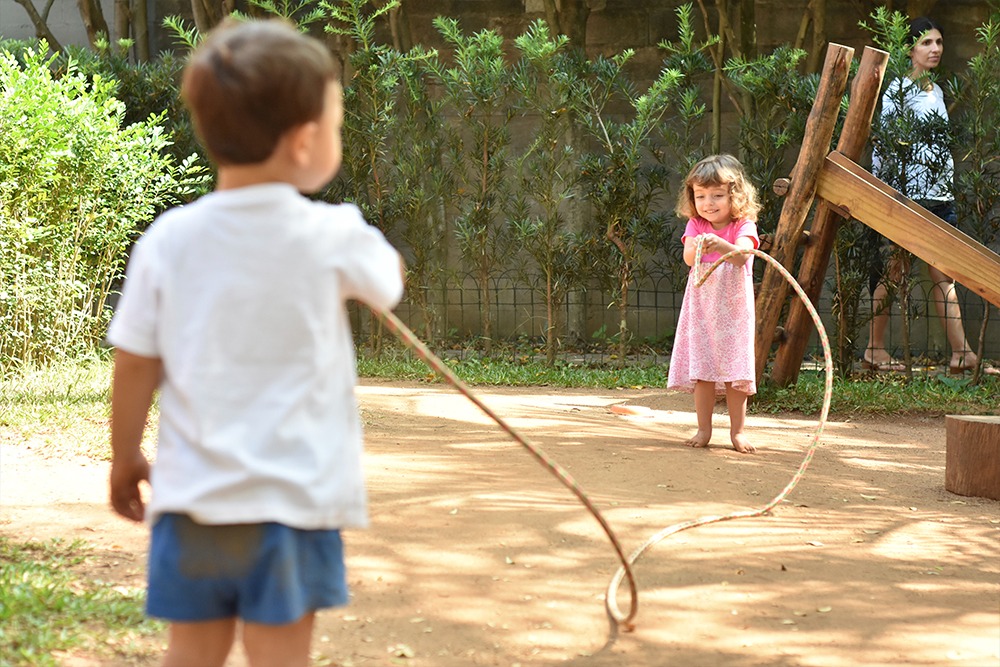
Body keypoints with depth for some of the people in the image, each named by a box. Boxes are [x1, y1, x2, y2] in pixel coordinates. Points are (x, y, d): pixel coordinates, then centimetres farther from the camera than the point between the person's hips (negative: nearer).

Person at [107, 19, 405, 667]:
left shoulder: (167, 240, -5)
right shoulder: (333, 237, -10)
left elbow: (134, 366, 1)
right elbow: (390, 278, 12)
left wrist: (125, 458, 15)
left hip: (192, 493, 3)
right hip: (293, 495, -3)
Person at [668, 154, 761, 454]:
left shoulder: (744, 226, -4)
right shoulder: (695, 225, 4)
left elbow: (741, 256, -24)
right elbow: (688, 258, -14)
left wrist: (720, 245, -44)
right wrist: (697, 247, -38)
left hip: (734, 309, -2)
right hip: (701, 308, 2)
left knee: (736, 371, 0)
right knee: (702, 370, 0)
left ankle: (737, 431, 9)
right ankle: (704, 430, 8)